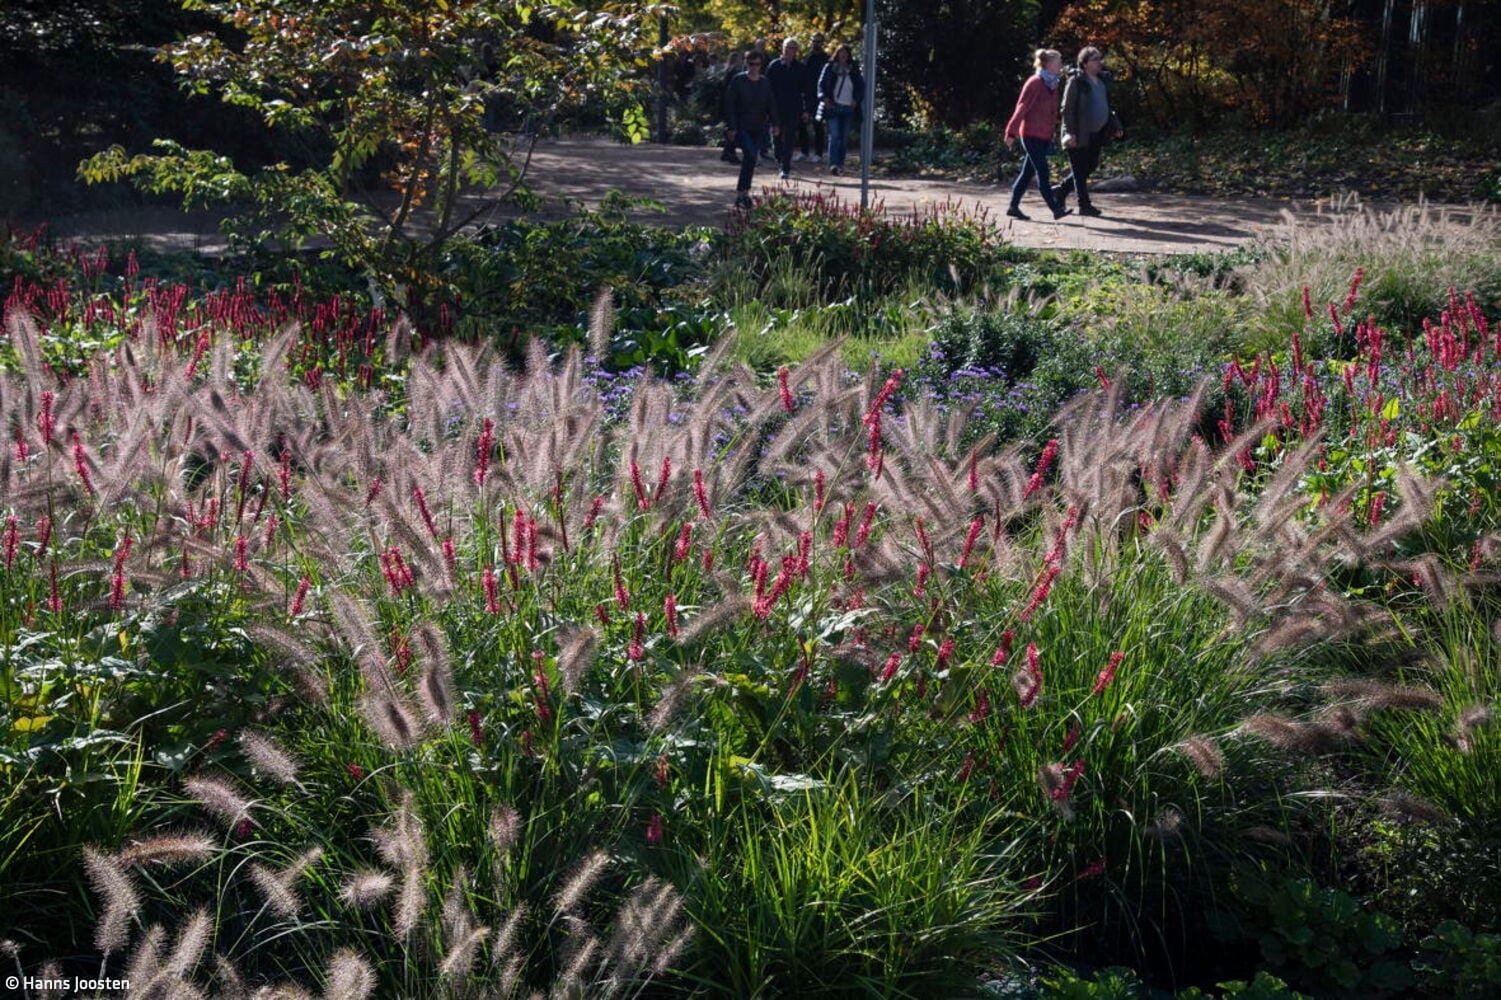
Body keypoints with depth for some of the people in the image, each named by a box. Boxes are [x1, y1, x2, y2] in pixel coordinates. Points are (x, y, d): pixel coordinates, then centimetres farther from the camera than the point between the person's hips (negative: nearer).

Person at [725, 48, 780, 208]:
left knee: (750, 159, 5)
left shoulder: (765, 83, 10)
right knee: (750, 156, -19)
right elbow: (729, 105, -6)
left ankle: (742, 192, 14)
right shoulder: (738, 81, -4)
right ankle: (743, 192, -15)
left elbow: (771, 104, 12)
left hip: (758, 129, 5)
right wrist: (731, 127, -12)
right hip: (741, 127, -5)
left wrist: (774, 123, 0)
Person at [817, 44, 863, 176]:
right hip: (833, 106, -3)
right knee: (834, 136, -13)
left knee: (844, 138, 5)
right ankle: (833, 164, -19)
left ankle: (840, 164, 13)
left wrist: (856, 99, 3)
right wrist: (824, 98, -12)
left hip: (848, 108, 3)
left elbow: (861, 86, 16)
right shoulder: (830, 67, 4)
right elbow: (821, 84, 1)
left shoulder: (854, 69, 11)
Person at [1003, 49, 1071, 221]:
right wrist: (1011, 133, -13)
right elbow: (1021, 108, -13)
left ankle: (1014, 207, 18)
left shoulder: (1052, 84, 13)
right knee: (1042, 173, -7)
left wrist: (1052, 132, 17)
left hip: (1044, 136, 8)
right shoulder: (1035, 83, -12)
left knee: (1028, 172, 11)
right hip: (1031, 135, -8)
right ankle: (1056, 209, -9)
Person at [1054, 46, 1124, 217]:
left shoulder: (1103, 80, 13)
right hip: (1079, 136, -8)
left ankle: (1061, 190, 27)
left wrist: (1115, 126, 11)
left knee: (1090, 167, 12)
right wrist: (1070, 132, -20)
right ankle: (1085, 206, 5)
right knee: (1080, 171, 0)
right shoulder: (1076, 81, -9)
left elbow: (1106, 106, 21)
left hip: (1096, 135, 8)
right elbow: (1067, 109, -12)